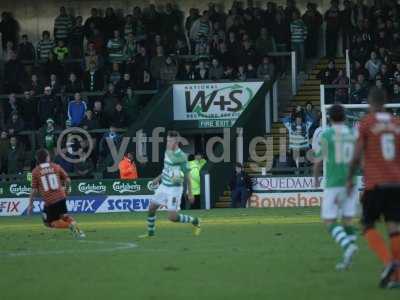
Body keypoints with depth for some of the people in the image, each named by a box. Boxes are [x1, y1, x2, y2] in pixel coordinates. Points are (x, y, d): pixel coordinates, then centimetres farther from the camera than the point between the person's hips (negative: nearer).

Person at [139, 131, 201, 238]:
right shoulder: (167, 152, 4)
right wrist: (158, 178, 13)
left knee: (172, 217, -8)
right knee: (151, 208, 7)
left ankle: (194, 221, 13)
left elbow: (187, 175, -13)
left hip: (174, 189, -7)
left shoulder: (181, 156, -19)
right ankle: (150, 232, 23)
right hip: (163, 187, 7)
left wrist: (190, 193, -12)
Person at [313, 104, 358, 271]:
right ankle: (346, 259, 4)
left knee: (329, 221, -1)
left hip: (333, 184, -4)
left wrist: (316, 178, 19)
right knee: (348, 220, 10)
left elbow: (319, 161, 2)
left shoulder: (326, 135, -4)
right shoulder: (353, 135, 8)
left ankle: (348, 246, -25)